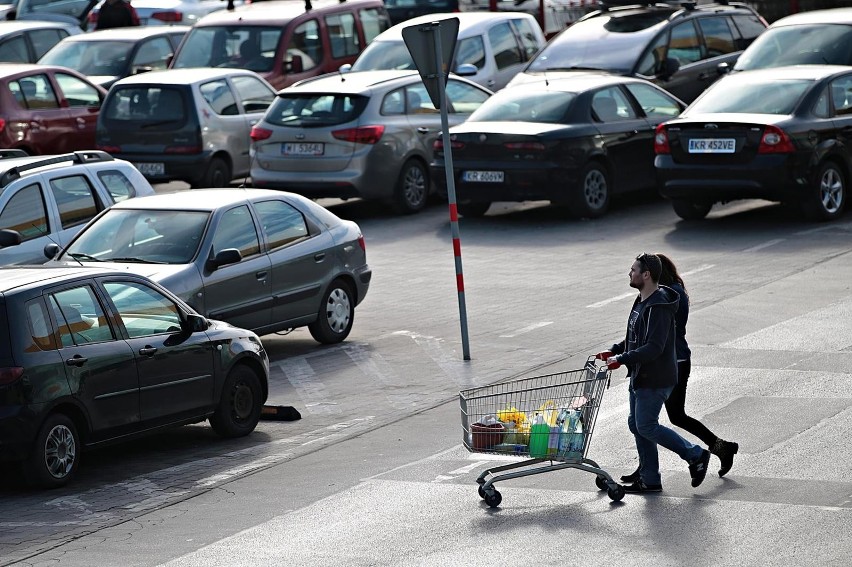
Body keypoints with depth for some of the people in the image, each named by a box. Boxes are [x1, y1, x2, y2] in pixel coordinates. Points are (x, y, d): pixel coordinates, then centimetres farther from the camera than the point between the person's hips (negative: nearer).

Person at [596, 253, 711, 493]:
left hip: (655, 379, -10)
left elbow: (654, 347, -28)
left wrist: (622, 359, -28)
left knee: (646, 426, -7)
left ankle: (696, 455, 6)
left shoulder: (659, 307, -22)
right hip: (640, 377, 10)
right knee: (636, 425, 11)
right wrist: (613, 351, 8)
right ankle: (649, 480, 18)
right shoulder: (642, 301, 11)